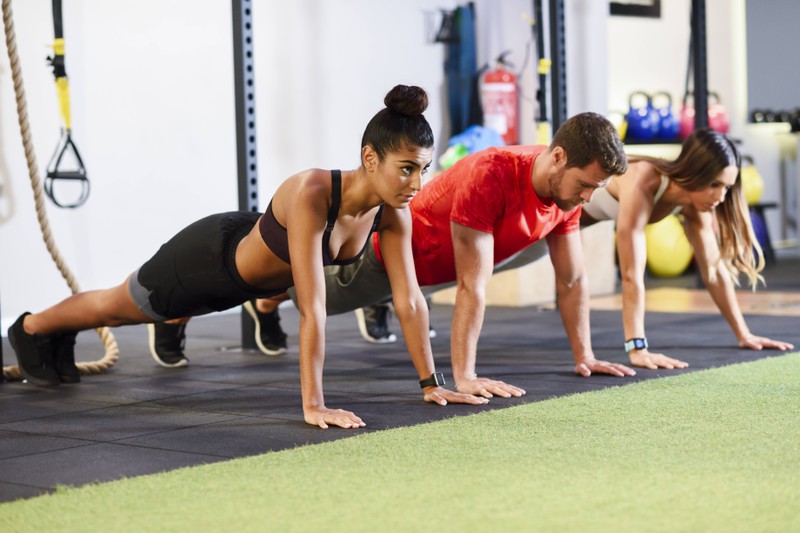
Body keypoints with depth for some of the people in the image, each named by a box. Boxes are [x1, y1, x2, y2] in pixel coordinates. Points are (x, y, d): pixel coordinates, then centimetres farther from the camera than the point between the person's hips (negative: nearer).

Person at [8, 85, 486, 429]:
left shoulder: (393, 212, -25)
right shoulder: (310, 195, -45)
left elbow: (410, 300, -17)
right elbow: (313, 307, -47)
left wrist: (431, 383, -15)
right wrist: (313, 405, -47)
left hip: (256, 272, 6)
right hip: (211, 257, -6)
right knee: (116, 306, 24)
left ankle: (65, 335, 64)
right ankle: (32, 327, 56)